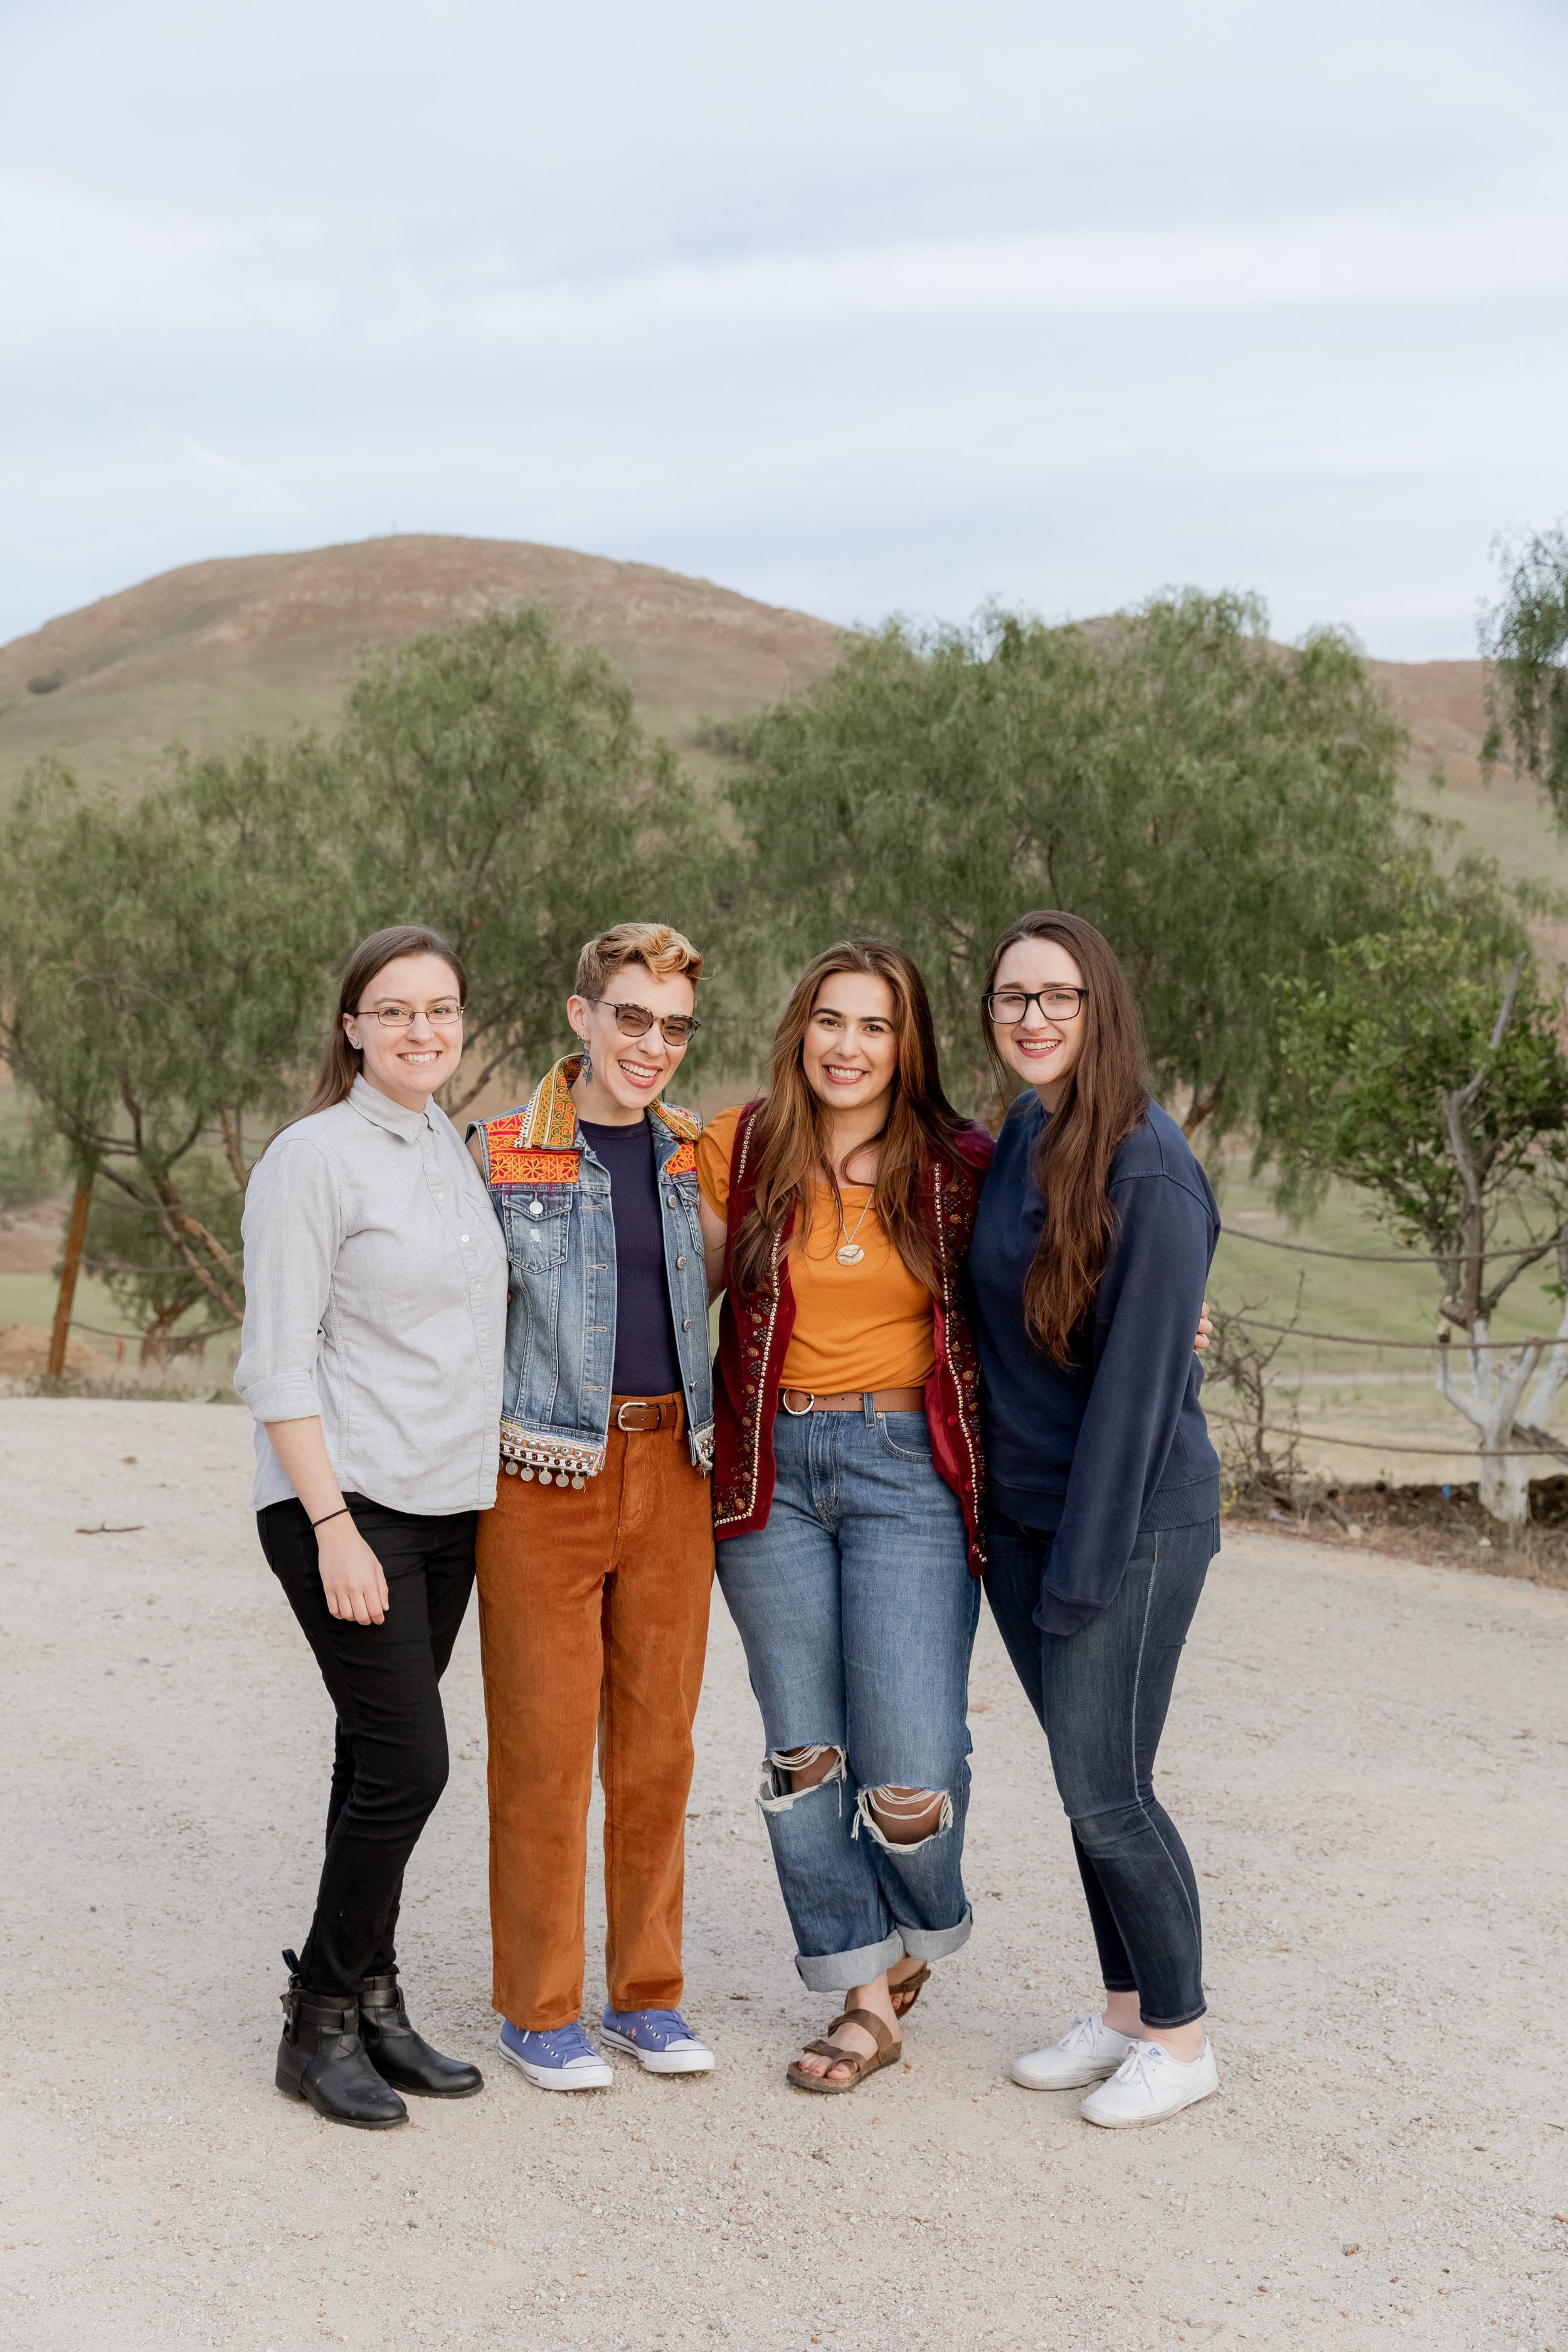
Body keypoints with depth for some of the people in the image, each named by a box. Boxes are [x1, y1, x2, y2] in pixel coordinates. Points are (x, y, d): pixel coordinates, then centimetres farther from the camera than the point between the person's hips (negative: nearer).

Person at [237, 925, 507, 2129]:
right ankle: (321, 2020, 4)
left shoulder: (453, 1146, 13)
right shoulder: (314, 1158, -9)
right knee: (407, 1761, -10)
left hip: (446, 1504, 7)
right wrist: (332, 1525, -17)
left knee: (382, 1760, 10)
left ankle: (373, 2005, 19)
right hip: (345, 1501, -7)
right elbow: (278, 1362, -12)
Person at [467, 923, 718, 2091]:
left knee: (658, 1745, 9)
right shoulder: (499, 1154, -4)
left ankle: (648, 1995, 23)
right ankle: (540, 2008, 14)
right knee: (545, 1751, 0)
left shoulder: (698, 1158, 9)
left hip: (672, 1474, 4)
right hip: (543, 1478, -4)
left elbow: (715, 1303, 19)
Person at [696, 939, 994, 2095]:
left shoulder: (959, 1167, -1)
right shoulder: (741, 1151, 4)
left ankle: (923, 1938, 26)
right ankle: (868, 1997, 23)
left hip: (907, 1469, -2)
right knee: (803, 1750, 7)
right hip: (773, 1468, 3)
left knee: (909, 1766, -8)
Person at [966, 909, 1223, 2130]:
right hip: (1020, 1509, 7)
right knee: (1084, 1781, 14)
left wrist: (1085, 1560, -17)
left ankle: (1181, 2038, 15)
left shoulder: (1149, 1169, -17)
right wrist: (1004, 1517, 8)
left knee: (1105, 1788, -2)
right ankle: (1124, 2011, 28)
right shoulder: (1018, 1139, 6)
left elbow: (1138, 1375, -18)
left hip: (1136, 1514, -7)